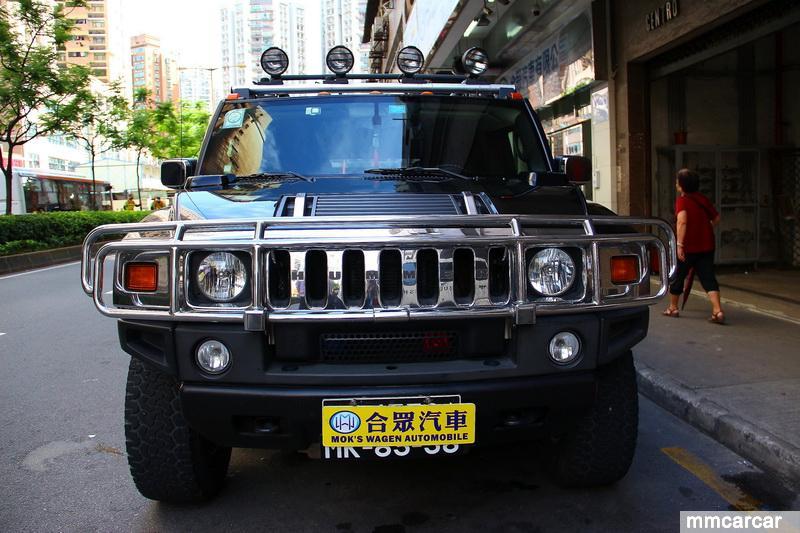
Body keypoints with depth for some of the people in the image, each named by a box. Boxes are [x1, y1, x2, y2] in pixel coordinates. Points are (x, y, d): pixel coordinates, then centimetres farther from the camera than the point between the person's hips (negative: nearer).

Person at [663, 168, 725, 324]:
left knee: (677, 276, 13)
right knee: (708, 278, 1)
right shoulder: (703, 199, 9)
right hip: (707, 245, 5)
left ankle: (673, 308, 27)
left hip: (688, 247, -5)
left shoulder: (682, 200, -11)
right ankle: (718, 311, -13)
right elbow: (716, 219, 17)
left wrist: (679, 244, -28)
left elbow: (682, 221, -26)